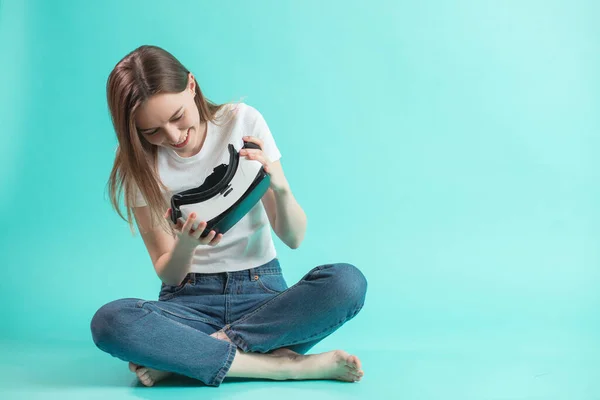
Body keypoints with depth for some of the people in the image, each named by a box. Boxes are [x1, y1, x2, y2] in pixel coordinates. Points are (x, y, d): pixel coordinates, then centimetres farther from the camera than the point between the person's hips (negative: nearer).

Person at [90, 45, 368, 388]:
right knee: (109, 321, -33)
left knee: (348, 282, -29)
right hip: (190, 299, 0)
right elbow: (168, 274, -3)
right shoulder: (139, 167, -2)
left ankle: (183, 358, -24)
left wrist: (280, 187, -26)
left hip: (262, 289, 1)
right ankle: (285, 365, -28)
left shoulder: (243, 122, -3)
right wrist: (185, 245, -25)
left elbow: (294, 238, -5)